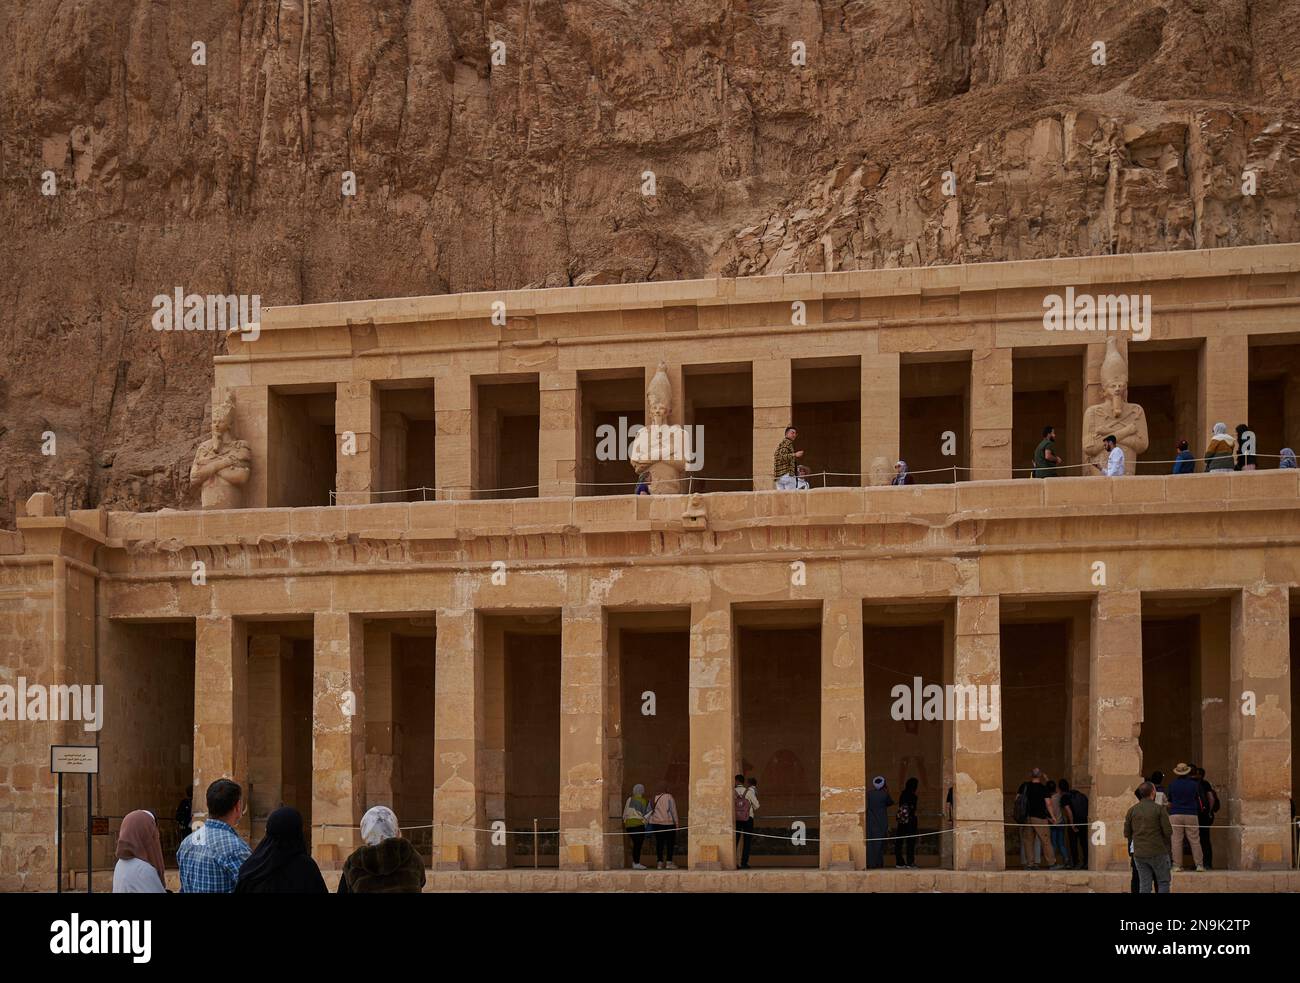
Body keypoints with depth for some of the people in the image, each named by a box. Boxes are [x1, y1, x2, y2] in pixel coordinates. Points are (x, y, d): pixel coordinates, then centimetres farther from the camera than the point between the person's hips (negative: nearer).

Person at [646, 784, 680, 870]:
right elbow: (673, 811, -7)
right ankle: (669, 862, -2)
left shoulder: (655, 798, 7)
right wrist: (676, 823, 0)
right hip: (668, 824, -4)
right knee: (670, 842, 3)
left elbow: (649, 811, 11)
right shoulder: (669, 797, -7)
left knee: (659, 843, 6)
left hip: (656, 823, 4)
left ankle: (659, 862, 3)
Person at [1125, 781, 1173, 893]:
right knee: (1163, 882, 7)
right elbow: (1168, 832, -11)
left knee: (1144, 885, 7)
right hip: (1158, 852, -4)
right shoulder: (1160, 809, -8)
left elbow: (1127, 834, 5)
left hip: (1139, 854, 4)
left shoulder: (1132, 810, 4)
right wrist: (1170, 835, 12)